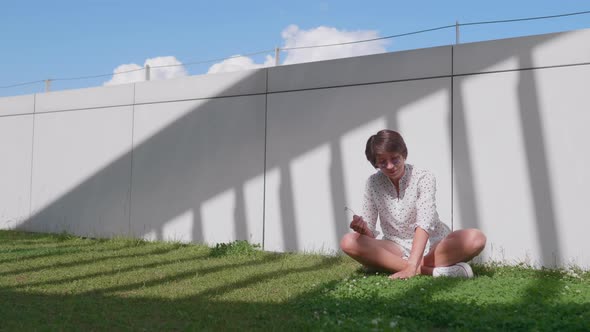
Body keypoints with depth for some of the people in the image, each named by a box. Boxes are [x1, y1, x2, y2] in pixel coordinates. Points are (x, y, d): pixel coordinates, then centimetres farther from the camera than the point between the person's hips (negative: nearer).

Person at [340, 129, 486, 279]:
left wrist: (411, 266, -39)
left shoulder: (424, 178, -11)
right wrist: (363, 229, -28)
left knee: (476, 238, -30)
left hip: (433, 246, -2)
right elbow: (370, 236, -2)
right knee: (348, 242, -26)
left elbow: (424, 223, -26)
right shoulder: (373, 183, -3)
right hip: (397, 249, 2)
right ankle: (428, 270, -32)